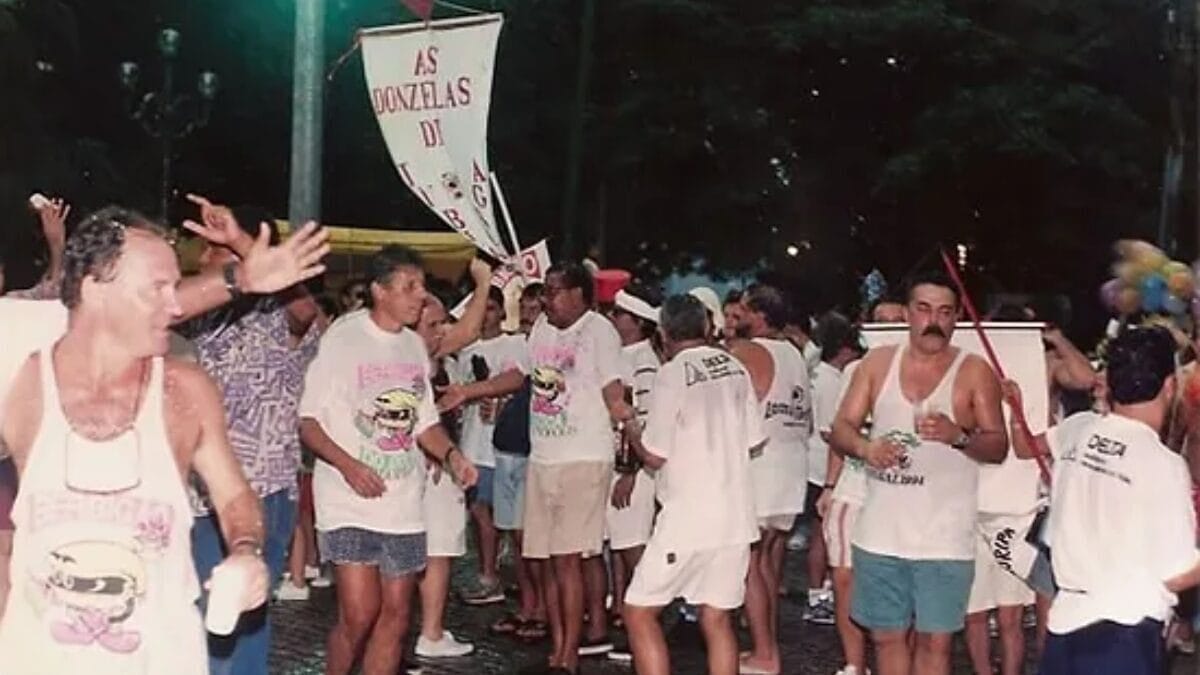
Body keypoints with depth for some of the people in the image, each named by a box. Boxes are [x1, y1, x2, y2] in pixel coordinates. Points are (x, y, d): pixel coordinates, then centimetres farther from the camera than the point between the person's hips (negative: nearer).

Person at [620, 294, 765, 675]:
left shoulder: (673, 374, -12)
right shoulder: (735, 368, 6)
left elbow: (655, 457, -10)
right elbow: (756, 441, 13)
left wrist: (632, 431, 9)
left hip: (689, 518, -6)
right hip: (736, 516, 6)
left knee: (639, 611, 4)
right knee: (717, 618, 12)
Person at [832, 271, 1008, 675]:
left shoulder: (974, 373, -2)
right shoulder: (878, 363, 5)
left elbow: (998, 447, -3)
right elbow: (842, 428, 5)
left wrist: (957, 436, -24)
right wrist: (865, 447, -17)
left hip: (944, 537, -3)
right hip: (881, 532, 3)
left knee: (935, 641, 2)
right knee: (887, 636, 12)